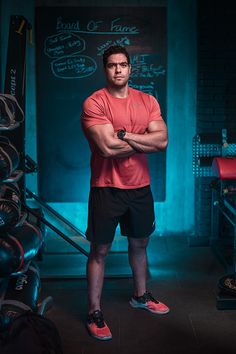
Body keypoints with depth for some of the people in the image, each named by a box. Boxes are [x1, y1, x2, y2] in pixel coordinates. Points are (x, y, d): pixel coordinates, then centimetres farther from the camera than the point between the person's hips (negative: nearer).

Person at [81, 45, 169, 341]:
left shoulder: (147, 101, 3)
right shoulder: (94, 103, -12)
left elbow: (162, 140, -9)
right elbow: (108, 148, -24)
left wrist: (124, 134, -18)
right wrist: (144, 142, -12)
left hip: (140, 186, 5)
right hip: (107, 188, -5)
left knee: (139, 243, 20)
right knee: (100, 250, 4)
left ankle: (140, 296, 41)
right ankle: (94, 313, 17)